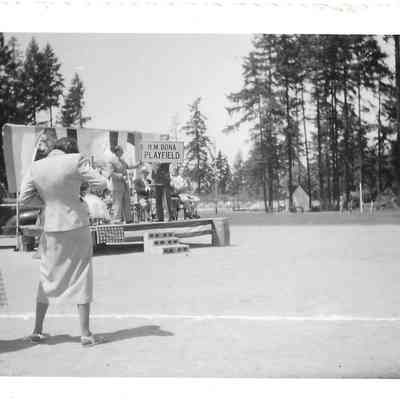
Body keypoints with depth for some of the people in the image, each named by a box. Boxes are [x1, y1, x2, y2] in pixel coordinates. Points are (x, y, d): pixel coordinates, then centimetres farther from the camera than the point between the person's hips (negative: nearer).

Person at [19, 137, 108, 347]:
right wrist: (86, 171, 9)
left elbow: (24, 197, 2)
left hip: (52, 228, 3)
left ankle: (37, 330, 22)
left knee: (48, 277, 17)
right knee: (81, 278, 6)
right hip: (76, 226, -3)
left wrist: (47, 201, 11)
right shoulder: (75, 161, -12)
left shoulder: (36, 167, -1)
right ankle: (85, 333, 8)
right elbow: (101, 183, -9)